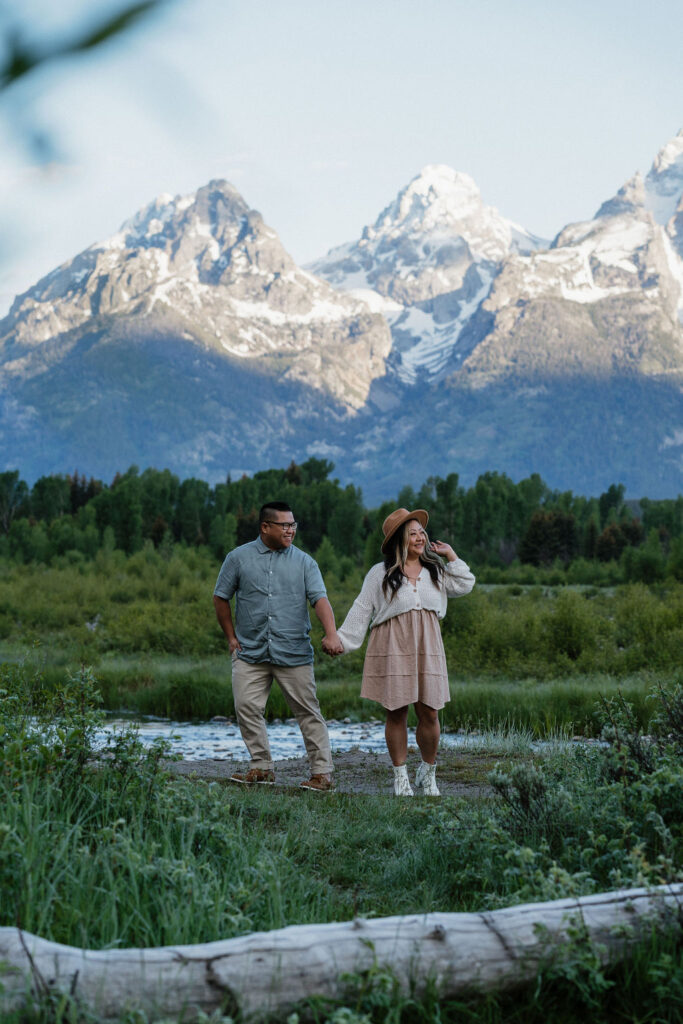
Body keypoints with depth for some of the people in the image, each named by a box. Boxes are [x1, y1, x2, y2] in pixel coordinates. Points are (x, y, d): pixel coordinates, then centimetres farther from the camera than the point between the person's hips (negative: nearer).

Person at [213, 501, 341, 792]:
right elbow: (221, 597, 12)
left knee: (308, 712, -1)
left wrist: (331, 634, -22)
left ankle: (322, 771, 5)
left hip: (294, 653, -1)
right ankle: (262, 767, 11)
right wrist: (231, 637, 7)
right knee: (246, 708, -3)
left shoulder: (304, 562, 5)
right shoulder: (239, 558, 5)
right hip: (250, 651, 1)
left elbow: (319, 598, -7)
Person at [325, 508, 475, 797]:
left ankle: (427, 773, 18)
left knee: (429, 713, -1)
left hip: (427, 648, 2)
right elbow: (361, 611, 4)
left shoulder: (435, 571, 15)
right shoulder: (380, 574, 4)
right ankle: (400, 776, 12)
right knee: (396, 713, 0)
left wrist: (450, 555, 10)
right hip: (392, 648, -2)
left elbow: (465, 585, 13)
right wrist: (340, 639, -4)